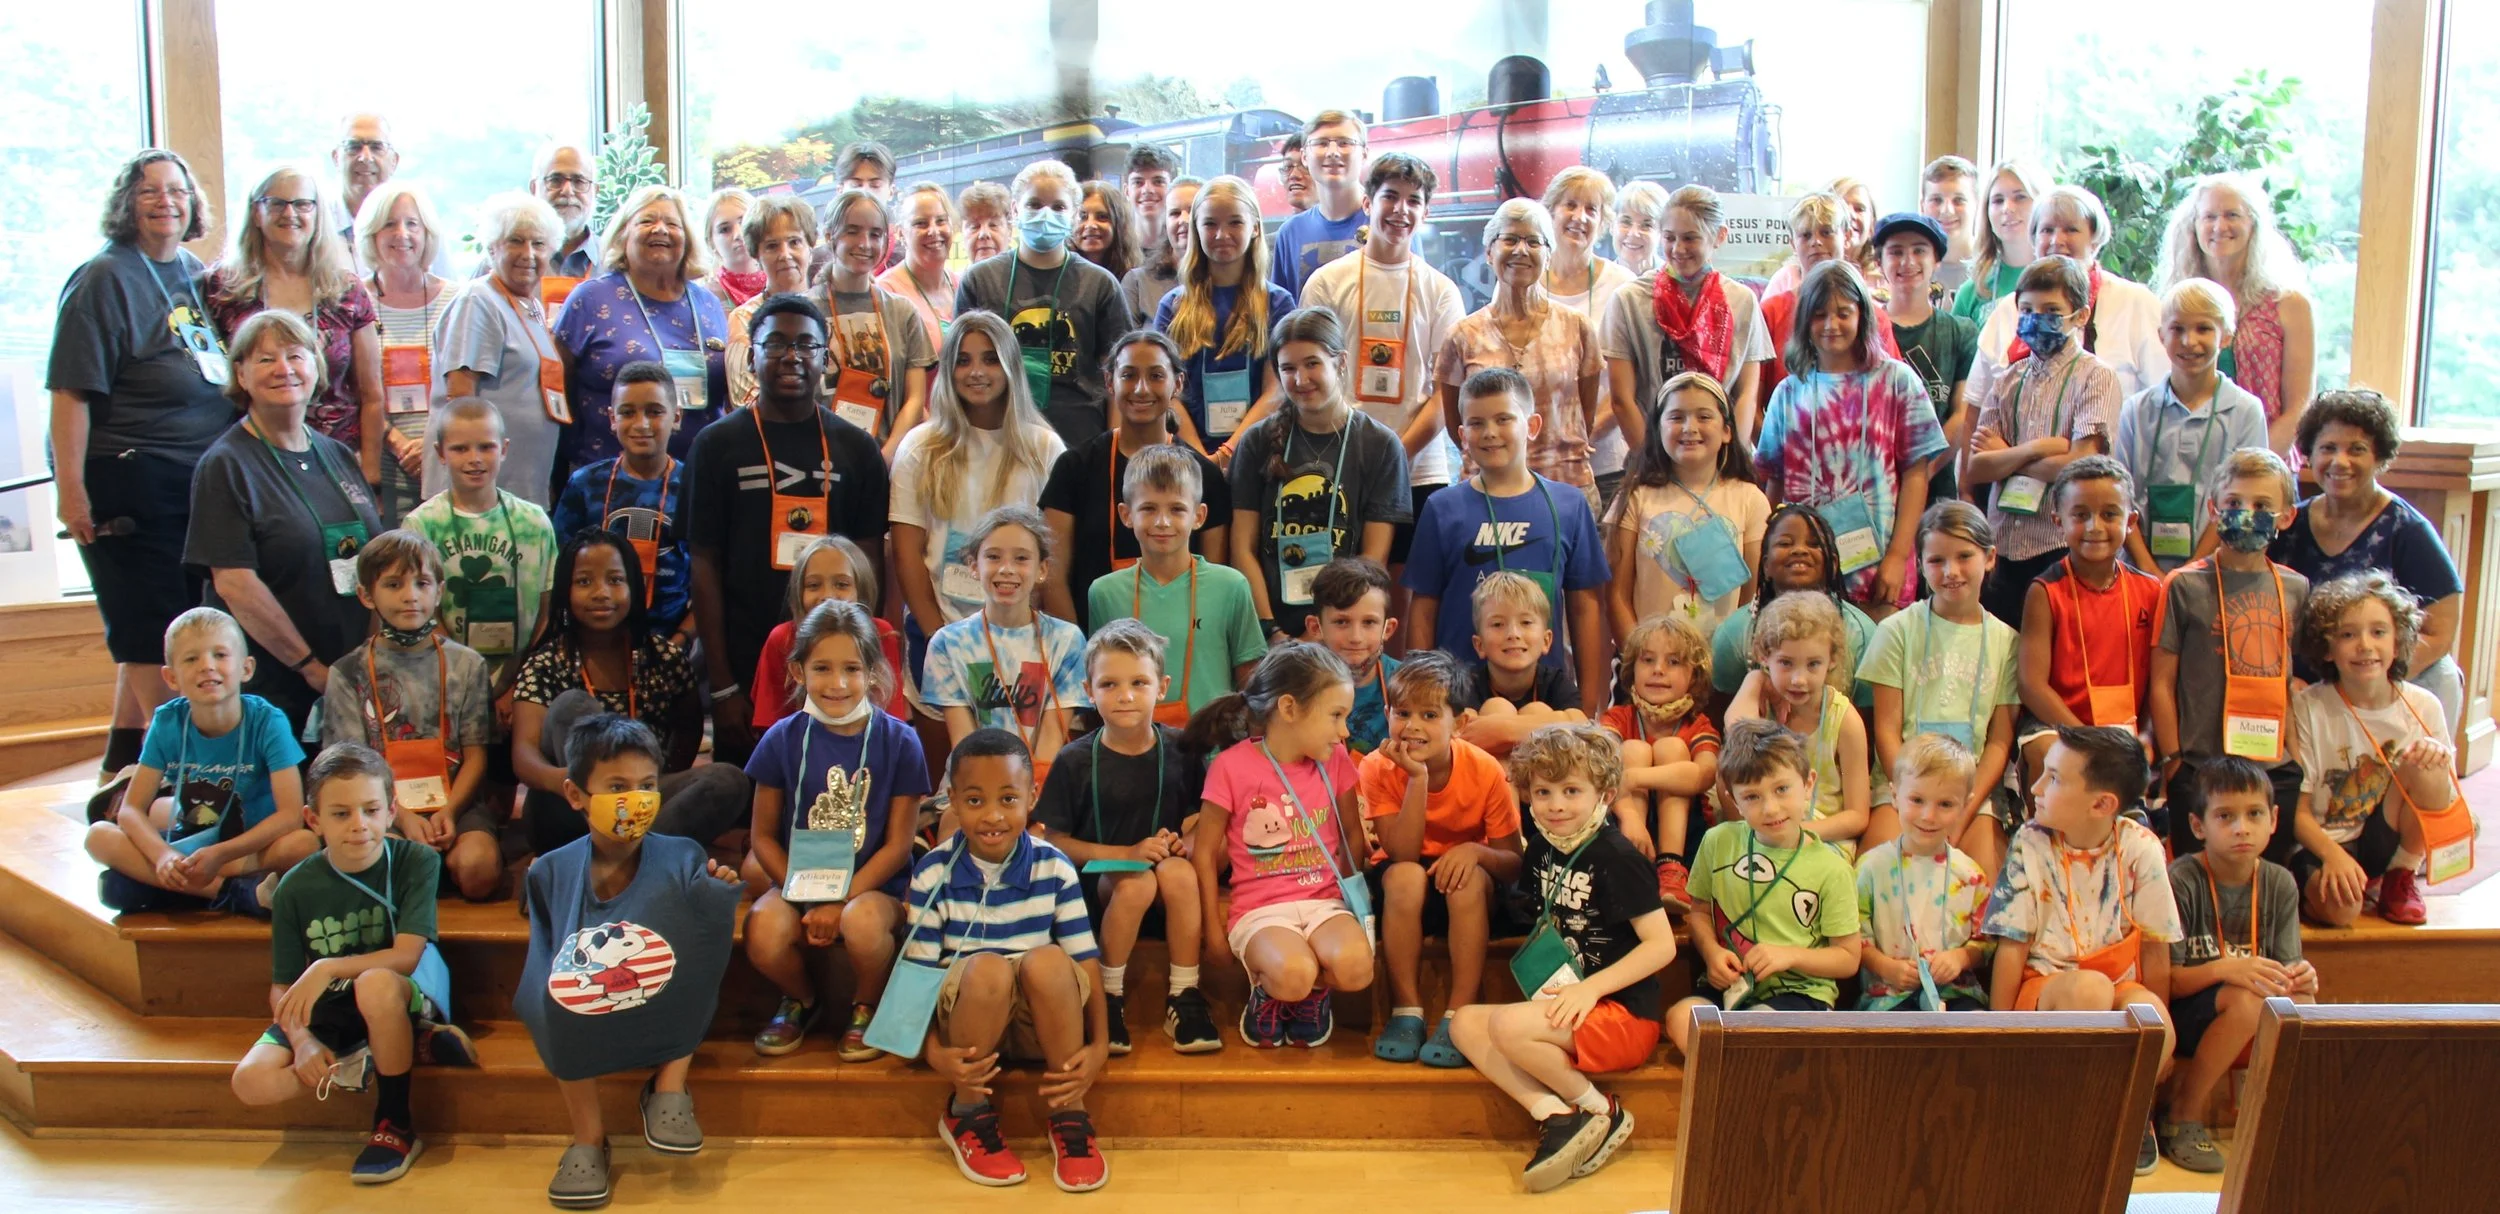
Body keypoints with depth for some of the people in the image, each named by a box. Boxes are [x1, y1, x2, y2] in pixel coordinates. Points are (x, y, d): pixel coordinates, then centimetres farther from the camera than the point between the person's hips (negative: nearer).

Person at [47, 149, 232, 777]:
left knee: (149, 632, 15)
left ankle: (125, 764, 26)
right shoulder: (104, 277, -9)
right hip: (131, 482, -8)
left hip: (199, 480, 8)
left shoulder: (197, 273, 13)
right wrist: (71, 487, -20)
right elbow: (71, 390, -15)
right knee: (154, 630, -2)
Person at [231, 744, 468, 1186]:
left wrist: (327, 969, -28)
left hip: (405, 997, -4)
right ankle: (413, 1045, -12)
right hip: (328, 1011, 4)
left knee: (376, 983, -40)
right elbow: (282, 987, -4)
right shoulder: (296, 888, -6)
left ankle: (396, 1128, -19)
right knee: (252, 1081, -21)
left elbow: (406, 955, -21)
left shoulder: (415, 862, -14)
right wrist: (303, 1040, -21)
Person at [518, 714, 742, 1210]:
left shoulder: (683, 859, -1)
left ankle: (670, 1085, -13)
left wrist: (719, 899, -18)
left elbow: (711, 944, 0)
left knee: (709, 894, -24)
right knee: (570, 965, -35)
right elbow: (541, 959, 4)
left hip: (669, 1020, 0)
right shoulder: (552, 871, 1)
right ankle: (587, 1136, -15)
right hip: (587, 1027, 0)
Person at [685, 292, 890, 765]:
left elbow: (870, 565, 6)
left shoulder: (856, 449, 7)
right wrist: (722, 687, -6)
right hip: (745, 671, -1)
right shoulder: (718, 447, 3)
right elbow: (705, 567, 0)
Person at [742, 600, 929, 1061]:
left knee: (862, 923, -35)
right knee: (764, 933, -29)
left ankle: (866, 1007, 1)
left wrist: (842, 900, -15)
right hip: (798, 881, 2)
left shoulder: (898, 741, -4)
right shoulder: (783, 739, 0)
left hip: (873, 885, -2)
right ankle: (801, 999, 8)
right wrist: (805, 899, -11)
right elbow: (763, 837, 2)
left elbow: (898, 844, -4)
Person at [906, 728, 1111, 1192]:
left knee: (1047, 959, -32)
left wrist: (1100, 1045, -18)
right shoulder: (934, 873, -6)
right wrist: (933, 1050, -21)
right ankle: (968, 1114, -8)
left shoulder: (1054, 868, -4)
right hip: (967, 1018, -1)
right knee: (987, 968, -34)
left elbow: (1086, 962, -6)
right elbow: (920, 971, -7)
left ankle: (1070, 1118, -14)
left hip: (1042, 1020, 1)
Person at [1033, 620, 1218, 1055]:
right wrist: (1126, 853, -16)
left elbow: (1199, 818, 10)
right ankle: (1109, 998, -12)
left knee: (1179, 871, -32)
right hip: (1098, 881, -2)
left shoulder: (1181, 750, -1)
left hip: (1164, 865, 2)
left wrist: (1187, 842, -14)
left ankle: (1184, 997, -18)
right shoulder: (1075, 761, -7)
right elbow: (1054, 840, -5)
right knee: (1137, 883, -34)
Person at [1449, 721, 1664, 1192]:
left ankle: (1601, 1113, -6)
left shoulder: (1614, 856, -15)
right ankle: (1556, 1115, -17)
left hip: (1622, 1016, -8)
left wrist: (1591, 987, -23)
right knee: (1465, 1023, -5)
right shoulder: (1543, 846, 7)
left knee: (1507, 1025, -27)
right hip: (1562, 1005, 8)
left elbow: (1662, 944, -17)